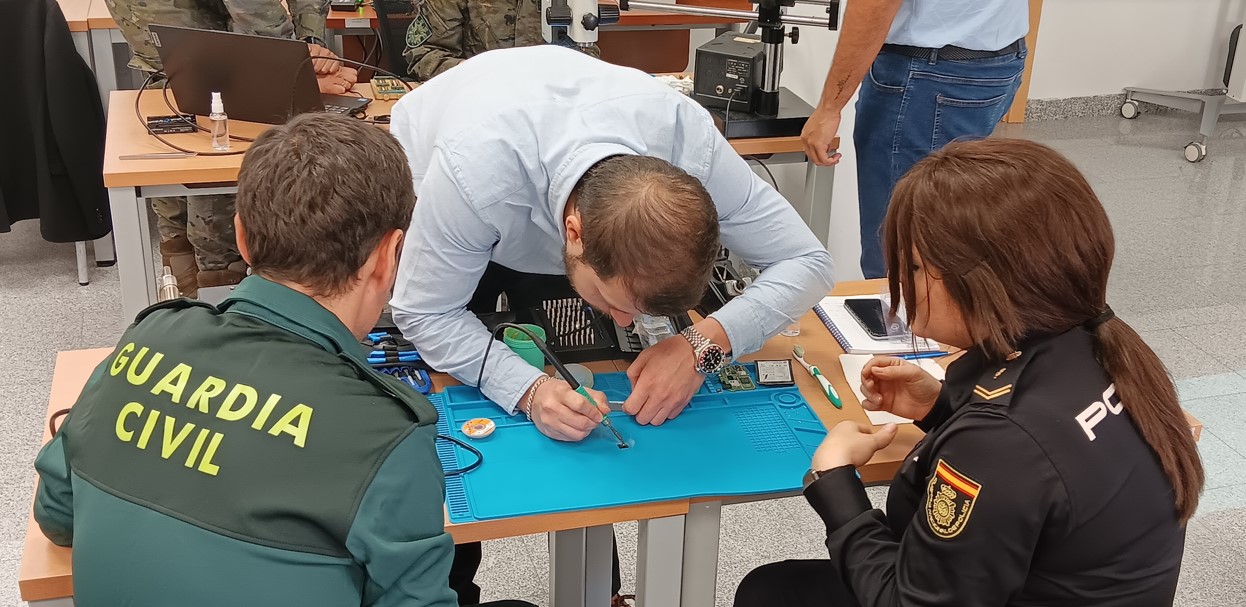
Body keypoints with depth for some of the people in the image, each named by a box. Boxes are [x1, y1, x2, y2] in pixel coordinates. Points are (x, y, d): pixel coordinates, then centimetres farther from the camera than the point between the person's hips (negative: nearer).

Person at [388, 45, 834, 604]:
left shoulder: (689, 140, -38)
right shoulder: (473, 174, -46)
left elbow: (806, 261, -28)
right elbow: (423, 315, -31)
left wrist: (705, 344, -44)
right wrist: (527, 390, -47)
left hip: (555, 198, 2)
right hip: (429, 189, -2)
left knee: (580, 374, -1)